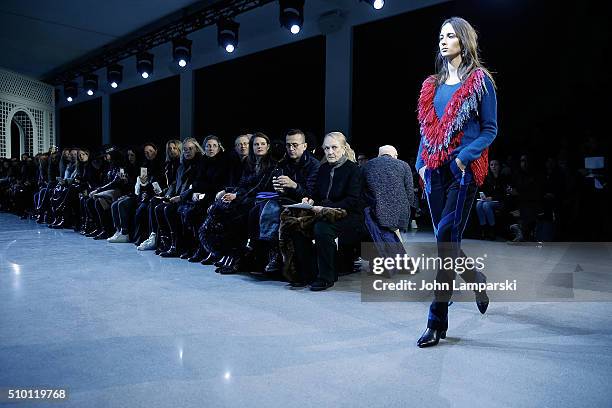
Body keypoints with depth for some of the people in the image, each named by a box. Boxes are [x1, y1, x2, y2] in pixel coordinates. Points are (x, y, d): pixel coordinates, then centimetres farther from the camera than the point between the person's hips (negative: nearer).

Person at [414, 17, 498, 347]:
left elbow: (490, 129, -1)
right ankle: (479, 281, 37)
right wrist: (422, 162, 4)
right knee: (445, 239, 8)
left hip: (463, 170, -5)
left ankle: (437, 321, -5)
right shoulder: (432, 84, 17)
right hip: (435, 170, 6)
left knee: (446, 237, -12)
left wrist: (465, 156, -16)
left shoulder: (479, 80, 2)